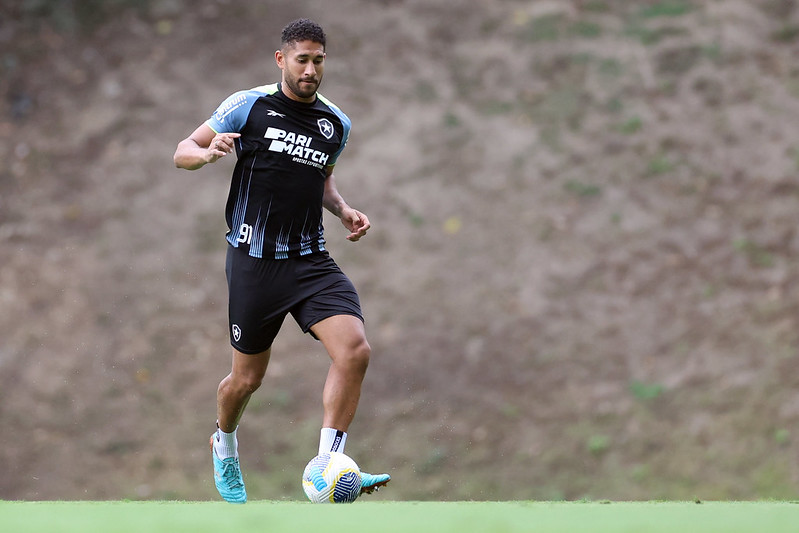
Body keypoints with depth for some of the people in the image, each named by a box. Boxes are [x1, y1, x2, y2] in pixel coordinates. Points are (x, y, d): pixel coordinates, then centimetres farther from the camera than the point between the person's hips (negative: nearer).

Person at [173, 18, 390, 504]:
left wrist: (345, 211, 9)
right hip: (254, 259, -3)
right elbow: (183, 152, 1)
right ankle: (225, 448, 42)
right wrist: (209, 152, -22)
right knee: (248, 378, 8)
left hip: (311, 260, 3)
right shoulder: (249, 106, -5)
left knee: (355, 351, -20)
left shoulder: (337, 124, 9)